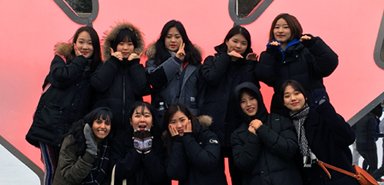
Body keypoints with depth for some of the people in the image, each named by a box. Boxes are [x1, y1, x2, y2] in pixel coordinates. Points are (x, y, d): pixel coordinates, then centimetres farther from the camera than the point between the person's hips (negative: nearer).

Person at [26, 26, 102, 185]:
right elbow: (62, 77, -16)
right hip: (51, 123, -2)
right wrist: (80, 59, -6)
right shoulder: (61, 59, 8)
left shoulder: (96, 68, 11)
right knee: (52, 169, 0)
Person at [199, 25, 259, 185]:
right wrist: (226, 57, -3)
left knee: (238, 169, 5)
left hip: (238, 123, 2)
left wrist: (250, 63, -4)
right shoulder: (212, 60, 11)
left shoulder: (247, 65, 14)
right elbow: (212, 78, -11)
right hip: (214, 121, -1)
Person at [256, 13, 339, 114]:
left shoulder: (306, 49, -3)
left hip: (313, 106, -3)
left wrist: (314, 43, -23)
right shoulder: (269, 54, 8)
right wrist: (270, 54, -14)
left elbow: (328, 66, -15)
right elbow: (265, 78, -7)